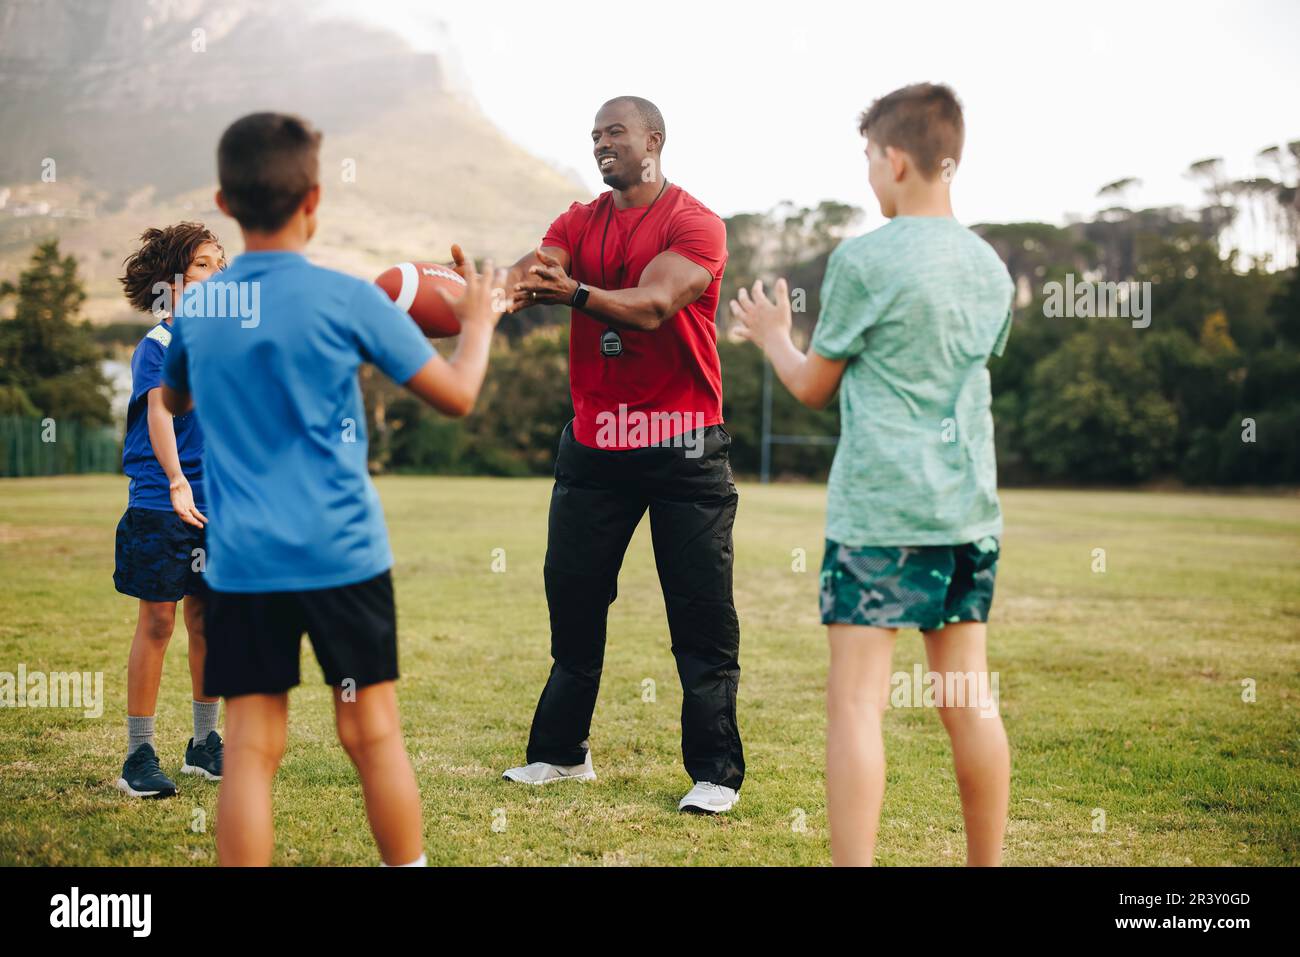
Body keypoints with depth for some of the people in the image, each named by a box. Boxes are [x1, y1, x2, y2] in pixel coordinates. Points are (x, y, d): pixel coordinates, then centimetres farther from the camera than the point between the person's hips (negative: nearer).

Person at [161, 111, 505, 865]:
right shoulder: (347, 299, -7)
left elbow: (172, 399, 27)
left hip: (240, 562, 3)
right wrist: (478, 323, 15)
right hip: (340, 553, -3)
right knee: (373, 732, 8)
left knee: (250, 748, 3)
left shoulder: (197, 307, 6)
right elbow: (457, 395, -2)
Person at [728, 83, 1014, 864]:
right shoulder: (991, 268, 9)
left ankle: (854, 862, -5)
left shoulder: (863, 261, -9)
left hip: (880, 508, -6)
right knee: (969, 699, 12)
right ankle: (989, 860, 19)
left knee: (857, 703, -3)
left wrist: (774, 336, 21)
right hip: (970, 508, 6)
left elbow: (815, 388, 1)